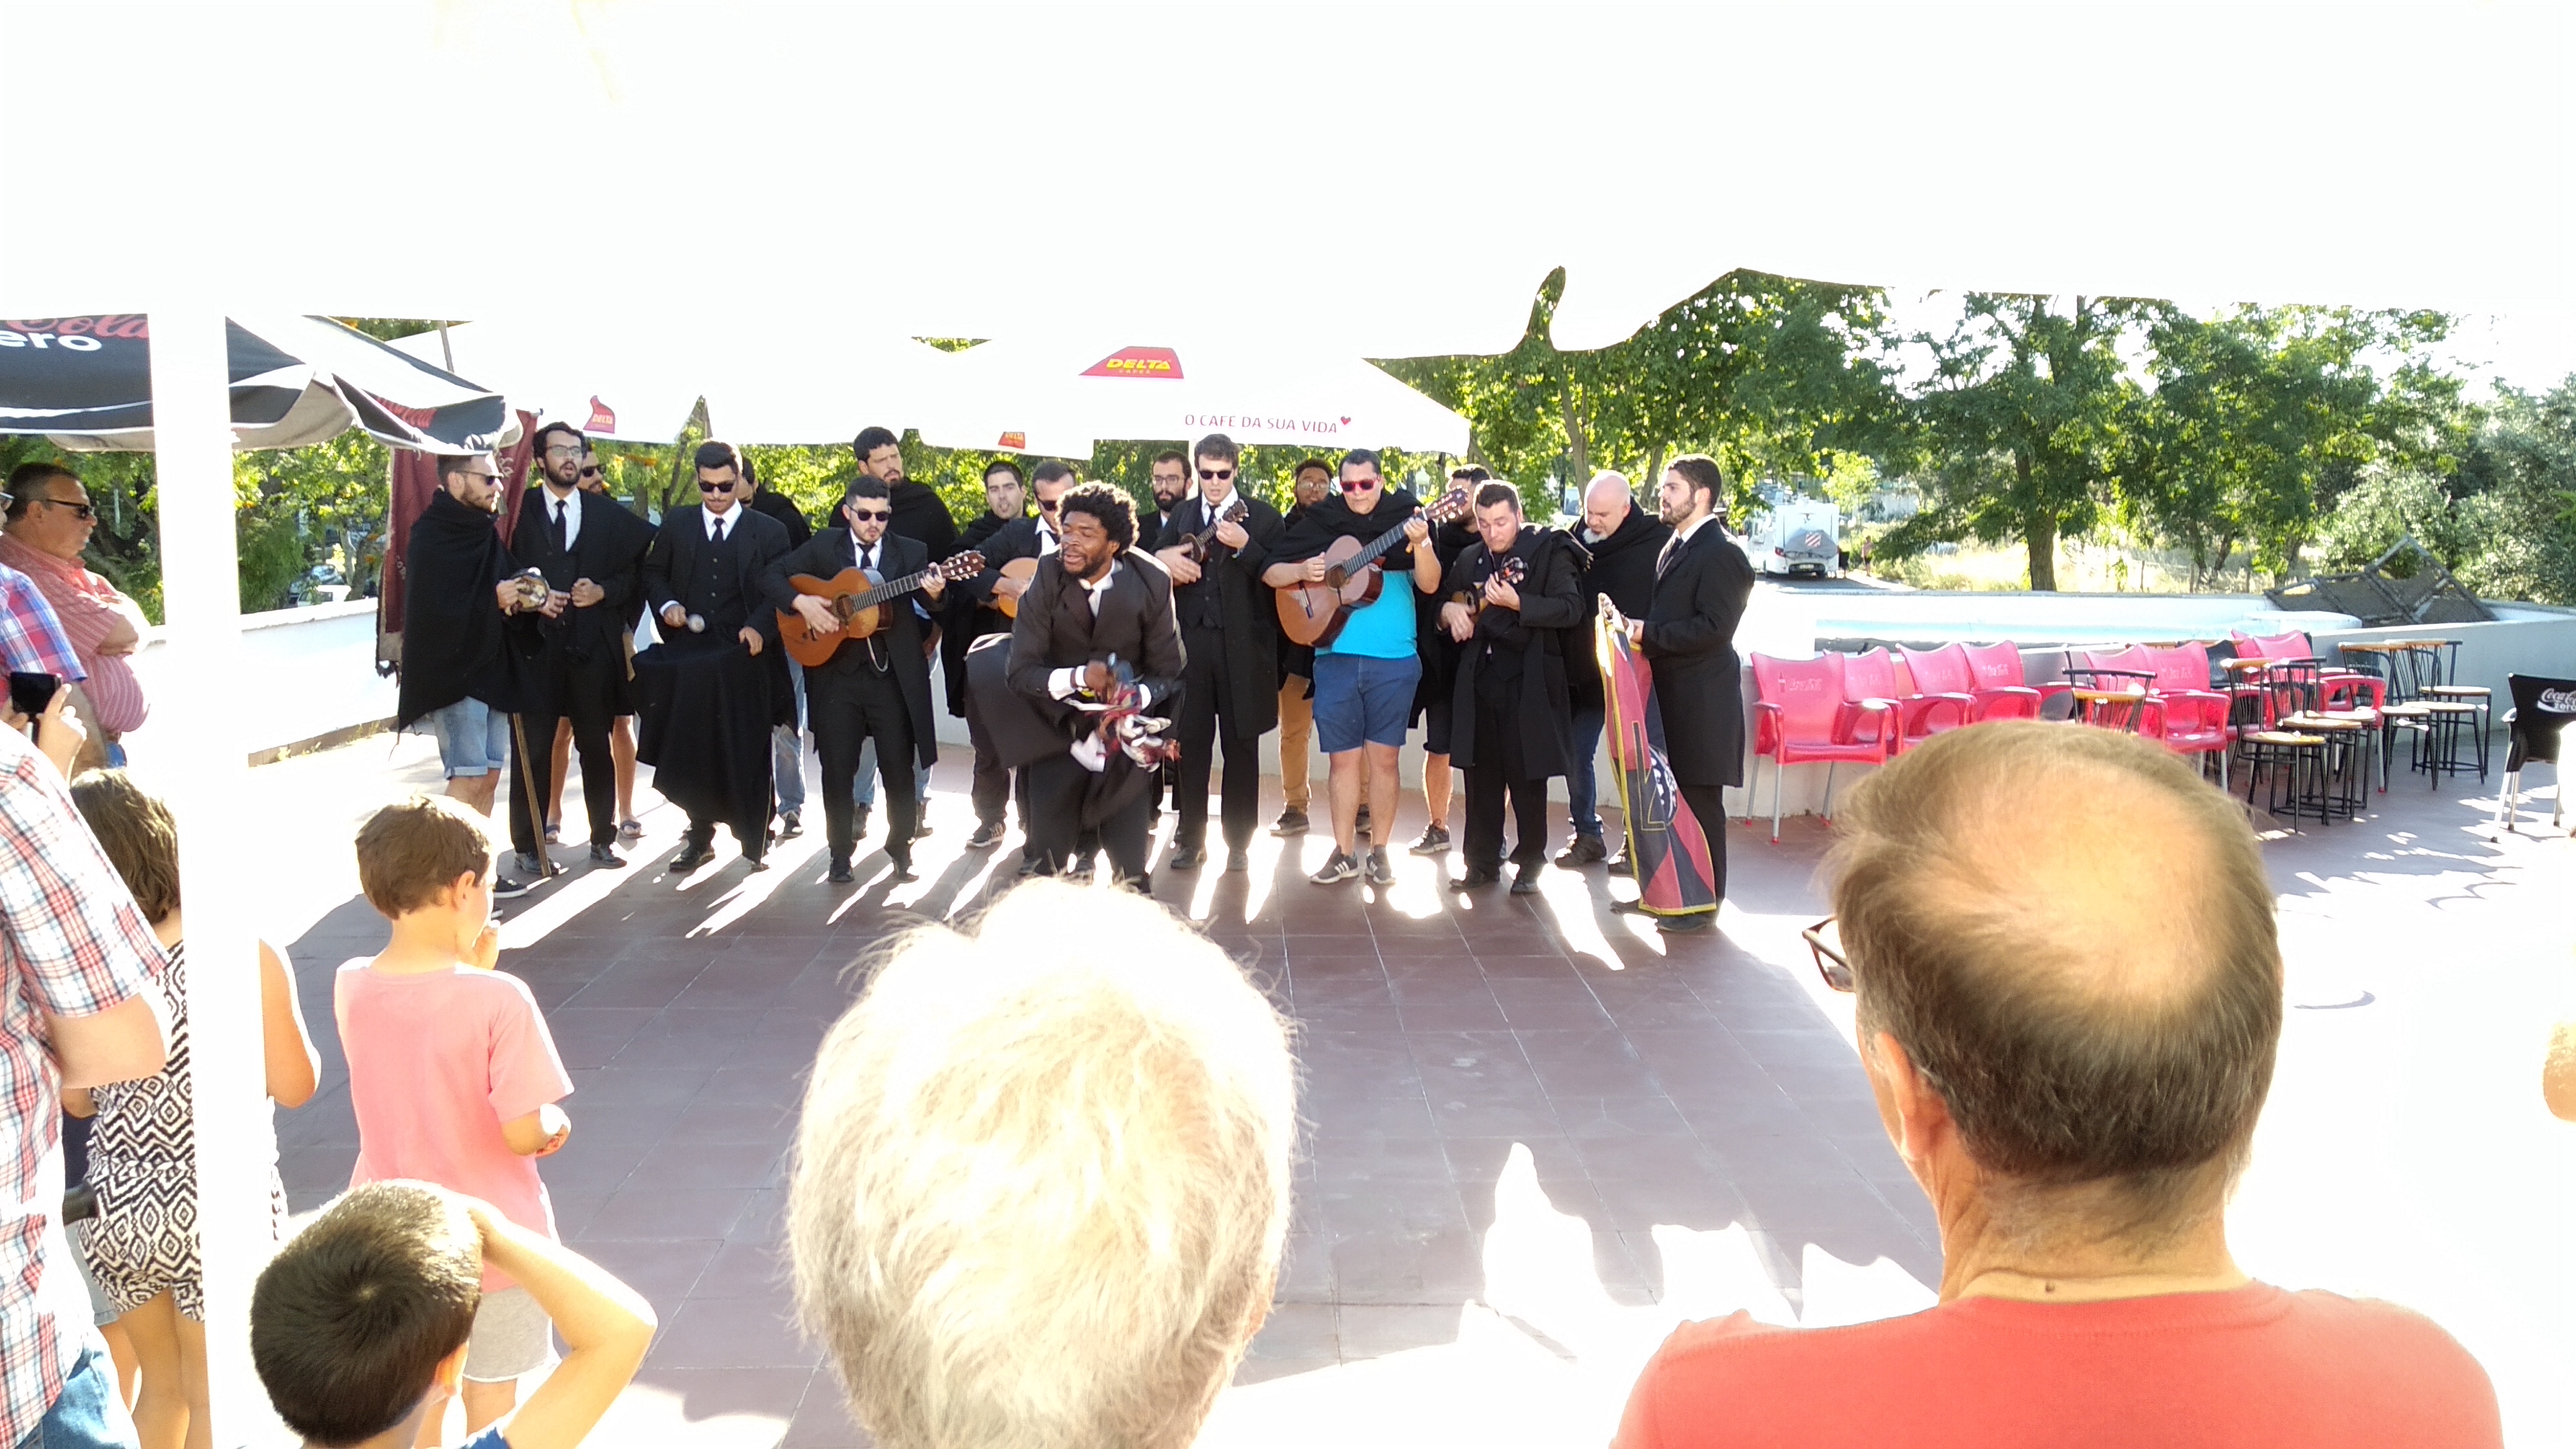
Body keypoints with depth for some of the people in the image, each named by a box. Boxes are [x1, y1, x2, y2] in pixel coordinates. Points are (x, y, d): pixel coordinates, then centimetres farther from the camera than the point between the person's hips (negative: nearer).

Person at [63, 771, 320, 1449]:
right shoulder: (245, 958, -19)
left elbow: (76, 1102, 4)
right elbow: (296, 1087, -10)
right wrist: (276, 1012, 6)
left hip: (117, 1208, 3)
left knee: (161, 1385, 24)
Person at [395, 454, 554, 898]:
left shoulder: (485, 533, 12)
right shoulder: (430, 538, -12)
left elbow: (505, 591, 16)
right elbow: (432, 610, -19)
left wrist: (530, 601, -4)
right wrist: (496, 599, -24)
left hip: (492, 670, 8)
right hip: (451, 674, -8)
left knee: (489, 775, 10)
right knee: (469, 778, -10)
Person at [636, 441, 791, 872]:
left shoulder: (768, 531, 5)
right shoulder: (676, 524, 11)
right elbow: (653, 574, 18)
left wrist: (760, 627, -14)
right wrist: (667, 605, -2)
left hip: (743, 655, -2)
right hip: (687, 655, 2)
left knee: (746, 751, -8)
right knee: (691, 750, 3)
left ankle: (754, 842, 5)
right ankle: (699, 837, 17)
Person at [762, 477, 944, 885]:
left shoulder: (910, 553, 3)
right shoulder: (824, 546, 4)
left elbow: (931, 613, -6)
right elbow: (770, 575, 4)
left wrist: (935, 594, -29)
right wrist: (801, 602, -13)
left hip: (894, 677, 0)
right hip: (836, 674, 0)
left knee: (898, 767, 4)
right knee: (837, 769, 4)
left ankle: (900, 848, 21)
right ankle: (841, 853, 17)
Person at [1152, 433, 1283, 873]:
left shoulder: (1263, 516, 1)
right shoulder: (1182, 514, 13)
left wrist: (1244, 547, -21)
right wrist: (1164, 559, -10)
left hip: (1242, 645, -3)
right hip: (1190, 640, 3)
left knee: (1240, 746, 4)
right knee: (1190, 743, 5)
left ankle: (1239, 841, 12)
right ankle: (1190, 838, 15)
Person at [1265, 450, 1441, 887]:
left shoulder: (1404, 518, 1)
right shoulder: (1320, 522, 6)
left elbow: (1429, 584, -9)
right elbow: (1270, 573, 7)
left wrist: (1421, 545, -27)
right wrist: (1302, 571, -13)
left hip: (1395, 661, -1)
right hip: (1336, 658, 1)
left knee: (1383, 756, 4)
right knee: (1343, 757, 6)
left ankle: (1378, 851, 14)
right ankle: (1344, 853, 15)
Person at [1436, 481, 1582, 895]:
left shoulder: (1549, 551, -5)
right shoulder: (1469, 559, 13)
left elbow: (1572, 609, -15)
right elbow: (1439, 601, 24)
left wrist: (1517, 603, -27)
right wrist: (1449, 611, 1)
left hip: (1527, 682, -5)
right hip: (1479, 679, 5)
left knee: (1527, 776, 0)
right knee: (1481, 773, 9)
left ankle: (1529, 865, 10)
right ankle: (1483, 861, 19)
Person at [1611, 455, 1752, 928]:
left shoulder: (1720, 554, -14)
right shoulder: (1673, 548, 15)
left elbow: (1715, 628, -21)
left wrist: (1648, 633, -19)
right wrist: (1634, 625, 2)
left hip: (1701, 698, -9)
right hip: (1668, 692, 9)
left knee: (1699, 799, -1)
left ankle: (1702, 902, 8)